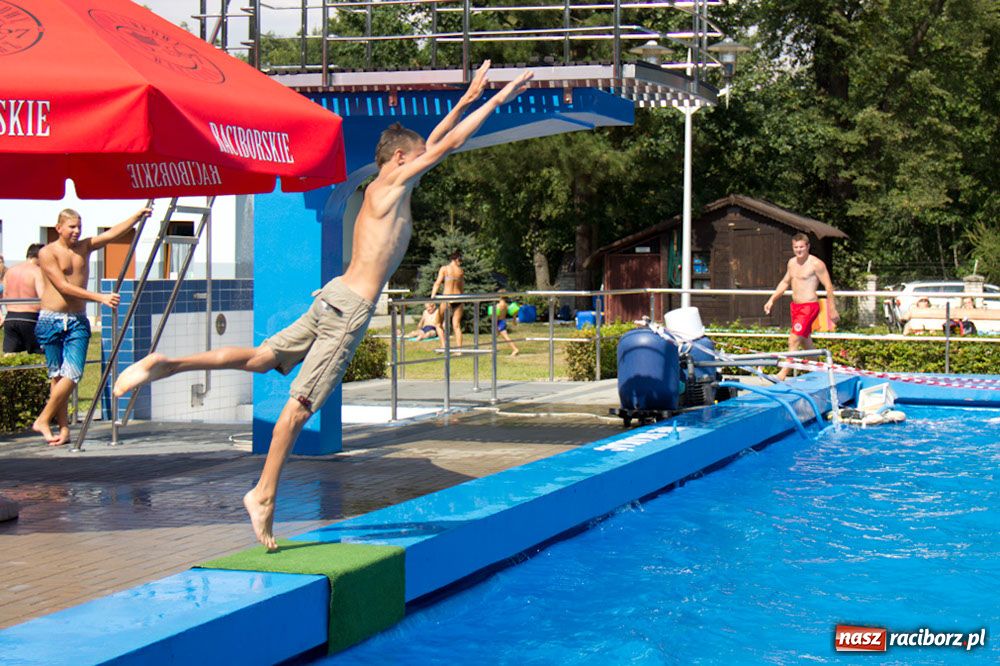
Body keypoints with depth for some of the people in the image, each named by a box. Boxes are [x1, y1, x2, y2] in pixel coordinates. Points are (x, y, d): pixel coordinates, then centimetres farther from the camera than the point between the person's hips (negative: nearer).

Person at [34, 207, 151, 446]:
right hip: (51, 320, -4)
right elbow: (64, 286, -14)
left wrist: (138, 216, -13)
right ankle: (64, 427, 8)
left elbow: (113, 233, 1)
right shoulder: (47, 253, -5)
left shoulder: (85, 247, 11)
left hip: (77, 321, 4)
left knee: (73, 373, -10)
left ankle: (44, 420, 1)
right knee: (58, 375, 1)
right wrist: (100, 298, -20)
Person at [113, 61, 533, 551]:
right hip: (351, 308, -9)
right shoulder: (392, 184, -8)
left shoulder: (386, 189, 16)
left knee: (259, 358, 9)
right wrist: (497, 100, -1)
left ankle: (167, 364, -1)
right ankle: (264, 495, -2)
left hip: (334, 299, 9)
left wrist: (468, 99, 28)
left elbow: (433, 143, 27)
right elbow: (447, 146, -8)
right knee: (301, 403, -6)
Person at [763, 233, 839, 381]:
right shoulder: (792, 262, 11)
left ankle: (784, 372, -15)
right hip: (796, 306, 8)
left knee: (793, 339, -15)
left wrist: (832, 309, -11)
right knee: (805, 341, 16)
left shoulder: (816, 264, -11)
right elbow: (785, 282, 25)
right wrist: (772, 300, 18)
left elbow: (828, 286, -10)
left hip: (809, 306, -8)